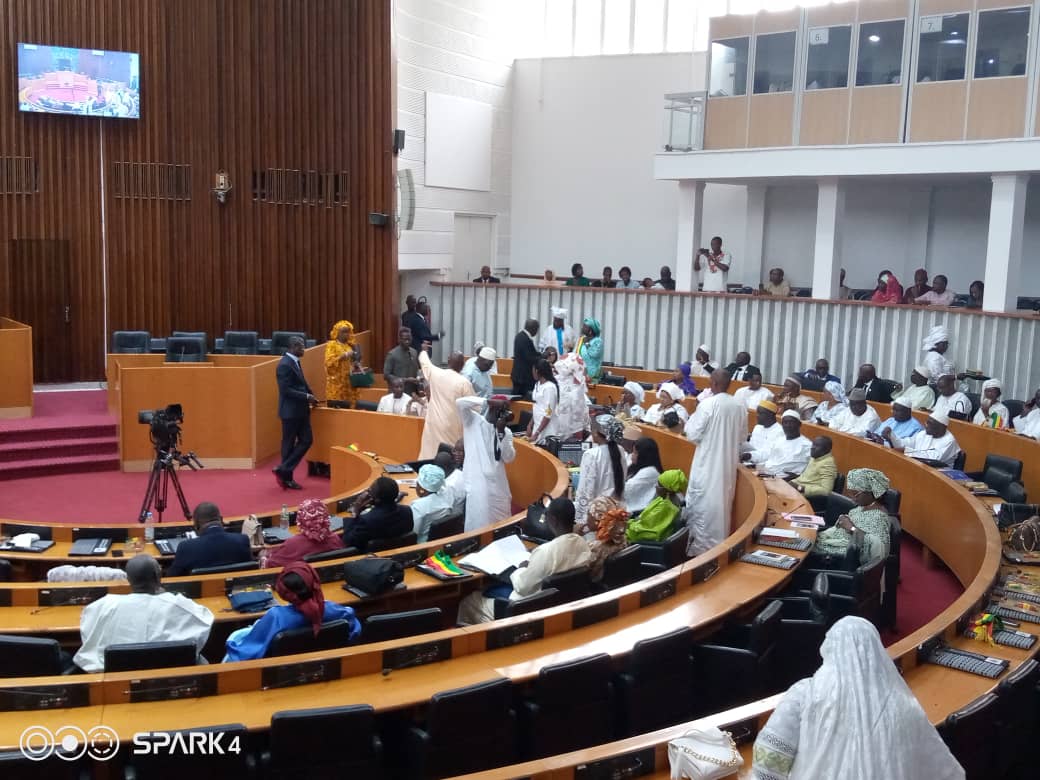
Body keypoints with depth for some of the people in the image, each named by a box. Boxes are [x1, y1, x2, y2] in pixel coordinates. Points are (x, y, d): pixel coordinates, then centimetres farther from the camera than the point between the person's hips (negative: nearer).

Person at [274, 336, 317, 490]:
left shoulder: (295, 362, 11)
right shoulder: (285, 365, -19)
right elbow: (286, 390, -23)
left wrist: (309, 396, 6)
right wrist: (307, 396, -20)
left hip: (300, 410, 9)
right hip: (290, 411, -9)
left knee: (306, 440, 7)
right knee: (289, 444, 0)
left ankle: (284, 471, 14)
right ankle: (286, 477, 10)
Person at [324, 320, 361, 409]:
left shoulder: (350, 346, 16)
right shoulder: (331, 344, 0)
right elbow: (329, 362, -11)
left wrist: (357, 365, 2)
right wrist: (343, 356, -17)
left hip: (349, 383, 5)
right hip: (336, 383, -5)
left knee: (348, 409, 0)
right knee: (336, 410, -12)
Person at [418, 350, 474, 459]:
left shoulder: (434, 373, -1)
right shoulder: (464, 382, -12)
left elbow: (424, 360, 21)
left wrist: (424, 350, 43)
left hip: (434, 424, 3)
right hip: (453, 428, -3)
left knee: (430, 454, 8)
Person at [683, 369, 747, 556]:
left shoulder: (707, 405, -17)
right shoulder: (740, 407, 1)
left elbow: (693, 435, -12)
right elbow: (742, 437, 11)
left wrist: (690, 422, 6)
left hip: (707, 464, -6)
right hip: (729, 464, 6)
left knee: (703, 505, 3)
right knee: (722, 504, 15)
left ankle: (700, 547, 6)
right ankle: (719, 545, 23)